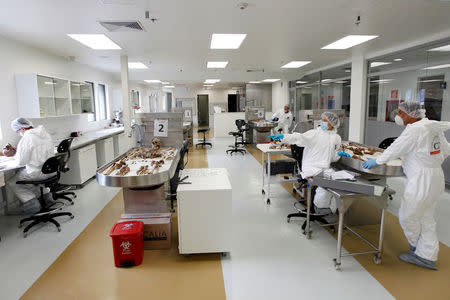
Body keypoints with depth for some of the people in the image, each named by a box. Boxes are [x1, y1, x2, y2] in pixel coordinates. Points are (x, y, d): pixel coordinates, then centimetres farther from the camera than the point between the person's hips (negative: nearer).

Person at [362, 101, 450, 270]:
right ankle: (427, 256, 24)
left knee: (407, 216, 5)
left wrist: (377, 161, -6)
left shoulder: (415, 129, -18)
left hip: (421, 180, -10)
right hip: (435, 178, 10)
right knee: (426, 218, 15)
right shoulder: (433, 127, 10)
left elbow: (396, 148, -17)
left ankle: (416, 248, 25)